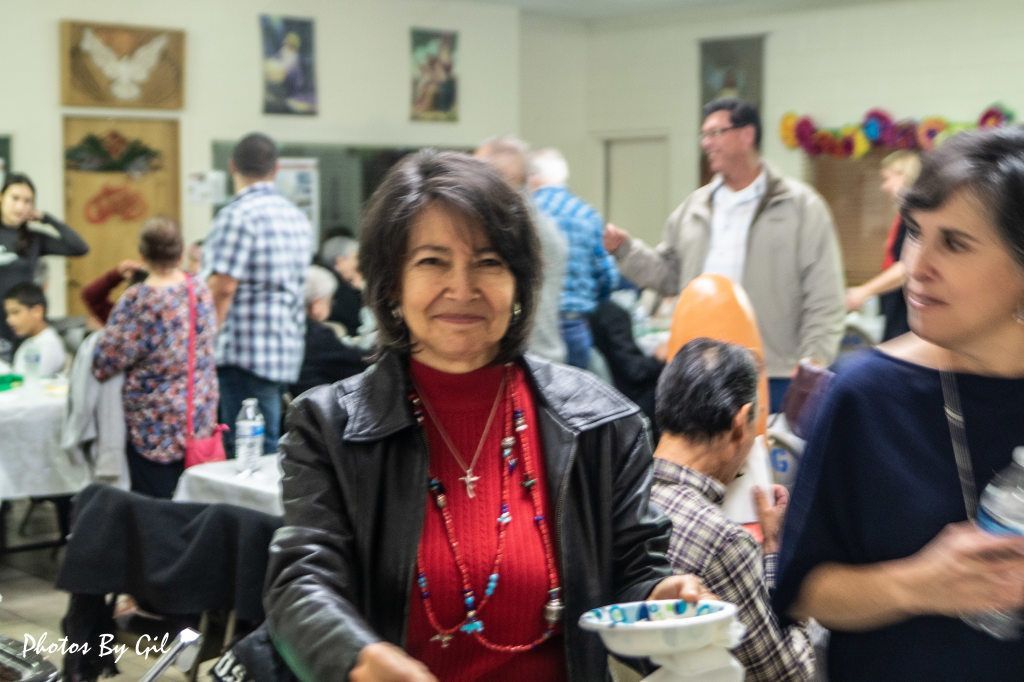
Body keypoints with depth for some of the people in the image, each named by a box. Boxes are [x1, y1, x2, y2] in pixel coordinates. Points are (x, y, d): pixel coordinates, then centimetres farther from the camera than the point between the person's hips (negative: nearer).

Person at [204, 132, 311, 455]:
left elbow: (222, 288, -16)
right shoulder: (297, 217, 14)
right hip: (287, 355, 8)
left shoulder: (239, 214, -11)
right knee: (267, 449, 11)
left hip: (246, 355, -8)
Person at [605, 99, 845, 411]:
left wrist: (812, 364, -10)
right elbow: (669, 274, 18)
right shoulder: (694, 207, 14)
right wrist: (625, 249, 4)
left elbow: (824, 300, -3)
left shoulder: (801, 207, -1)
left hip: (773, 378, -4)